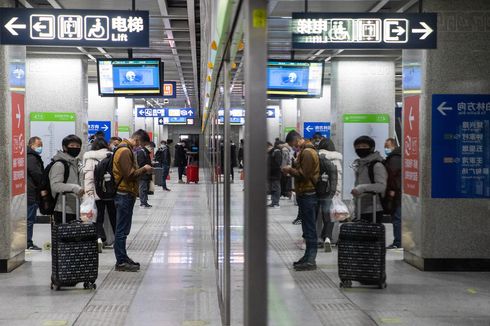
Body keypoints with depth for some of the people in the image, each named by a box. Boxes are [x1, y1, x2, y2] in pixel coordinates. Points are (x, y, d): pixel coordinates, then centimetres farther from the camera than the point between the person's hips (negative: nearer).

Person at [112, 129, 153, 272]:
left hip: (126, 194, 11)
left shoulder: (127, 149, 18)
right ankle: (121, 262, 0)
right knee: (122, 230, -5)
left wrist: (142, 170, 9)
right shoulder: (125, 151, -16)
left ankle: (123, 258, 23)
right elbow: (130, 174, -21)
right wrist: (144, 169, -9)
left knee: (123, 229, 15)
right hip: (124, 194, -11)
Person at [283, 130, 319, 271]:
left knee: (309, 228, -7)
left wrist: (290, 170, -8)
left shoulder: (307, 153, -16)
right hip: (305, 193, 10)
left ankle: (310, 260, -5)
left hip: (307, 194, -10)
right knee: (308, 228, 14)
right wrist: (292, 170, 7)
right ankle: (308, 257, 21)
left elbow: (303, 174, -20)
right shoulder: (305, 151, 17)